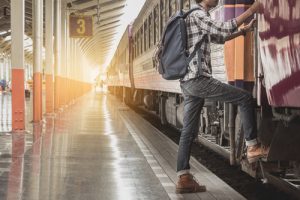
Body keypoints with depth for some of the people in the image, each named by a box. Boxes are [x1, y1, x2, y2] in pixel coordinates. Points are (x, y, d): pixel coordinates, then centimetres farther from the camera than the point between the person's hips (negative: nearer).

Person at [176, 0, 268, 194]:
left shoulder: (198, 18, 25)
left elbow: (218, 38, 37)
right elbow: (222, 29, -20)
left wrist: (243, 30, 32)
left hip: (188, 82, 10)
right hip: (199, 79, -10)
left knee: (189, 131, 6)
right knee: (245, 98, -3)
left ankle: (184, 178, 5)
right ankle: (252, 147, 0)